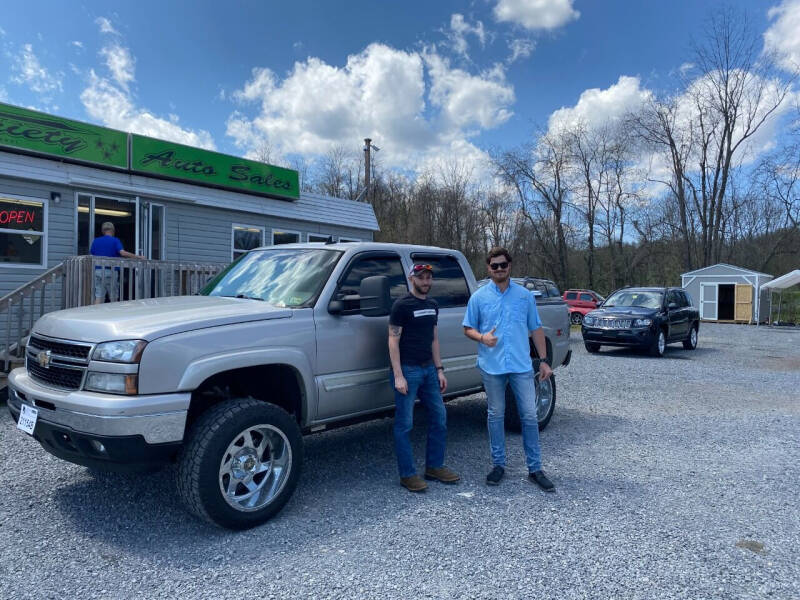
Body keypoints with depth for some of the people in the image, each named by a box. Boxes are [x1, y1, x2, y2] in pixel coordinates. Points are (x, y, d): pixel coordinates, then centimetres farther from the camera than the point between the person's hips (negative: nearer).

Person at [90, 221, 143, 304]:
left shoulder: (96, 241, 11)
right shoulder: (115, 240, -2)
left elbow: (91, 255, 12)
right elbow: (123, 253, -16)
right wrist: (137, 256, -11)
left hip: (98, 271, 4)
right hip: (111, 271, -4)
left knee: (98, 297, 2)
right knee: (113, 299, 6)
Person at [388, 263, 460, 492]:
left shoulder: (432, 305, 14)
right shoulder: (401, 305, -8)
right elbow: (393, 341, -11)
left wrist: (439, 369, 12)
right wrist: (398, 376, -17)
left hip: (429, 369, 7)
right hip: (407, 370, -7)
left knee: (439, 417, 10)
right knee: (404, 424, -1)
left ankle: (434, 467, 24)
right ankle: (407, 475, 9)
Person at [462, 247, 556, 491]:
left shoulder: (525, 295, 6)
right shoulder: (479, 297, 3)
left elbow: (536, 329, 9)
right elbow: (468, 328, 6)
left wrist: (544, 361, 4)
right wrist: (482, 337, -16)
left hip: (522, 366, 1)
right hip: (492, 366, 0)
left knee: (529, 416, 2)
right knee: (495, 415, 10)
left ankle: (535, 468, 13)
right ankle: (499, 464, 23)